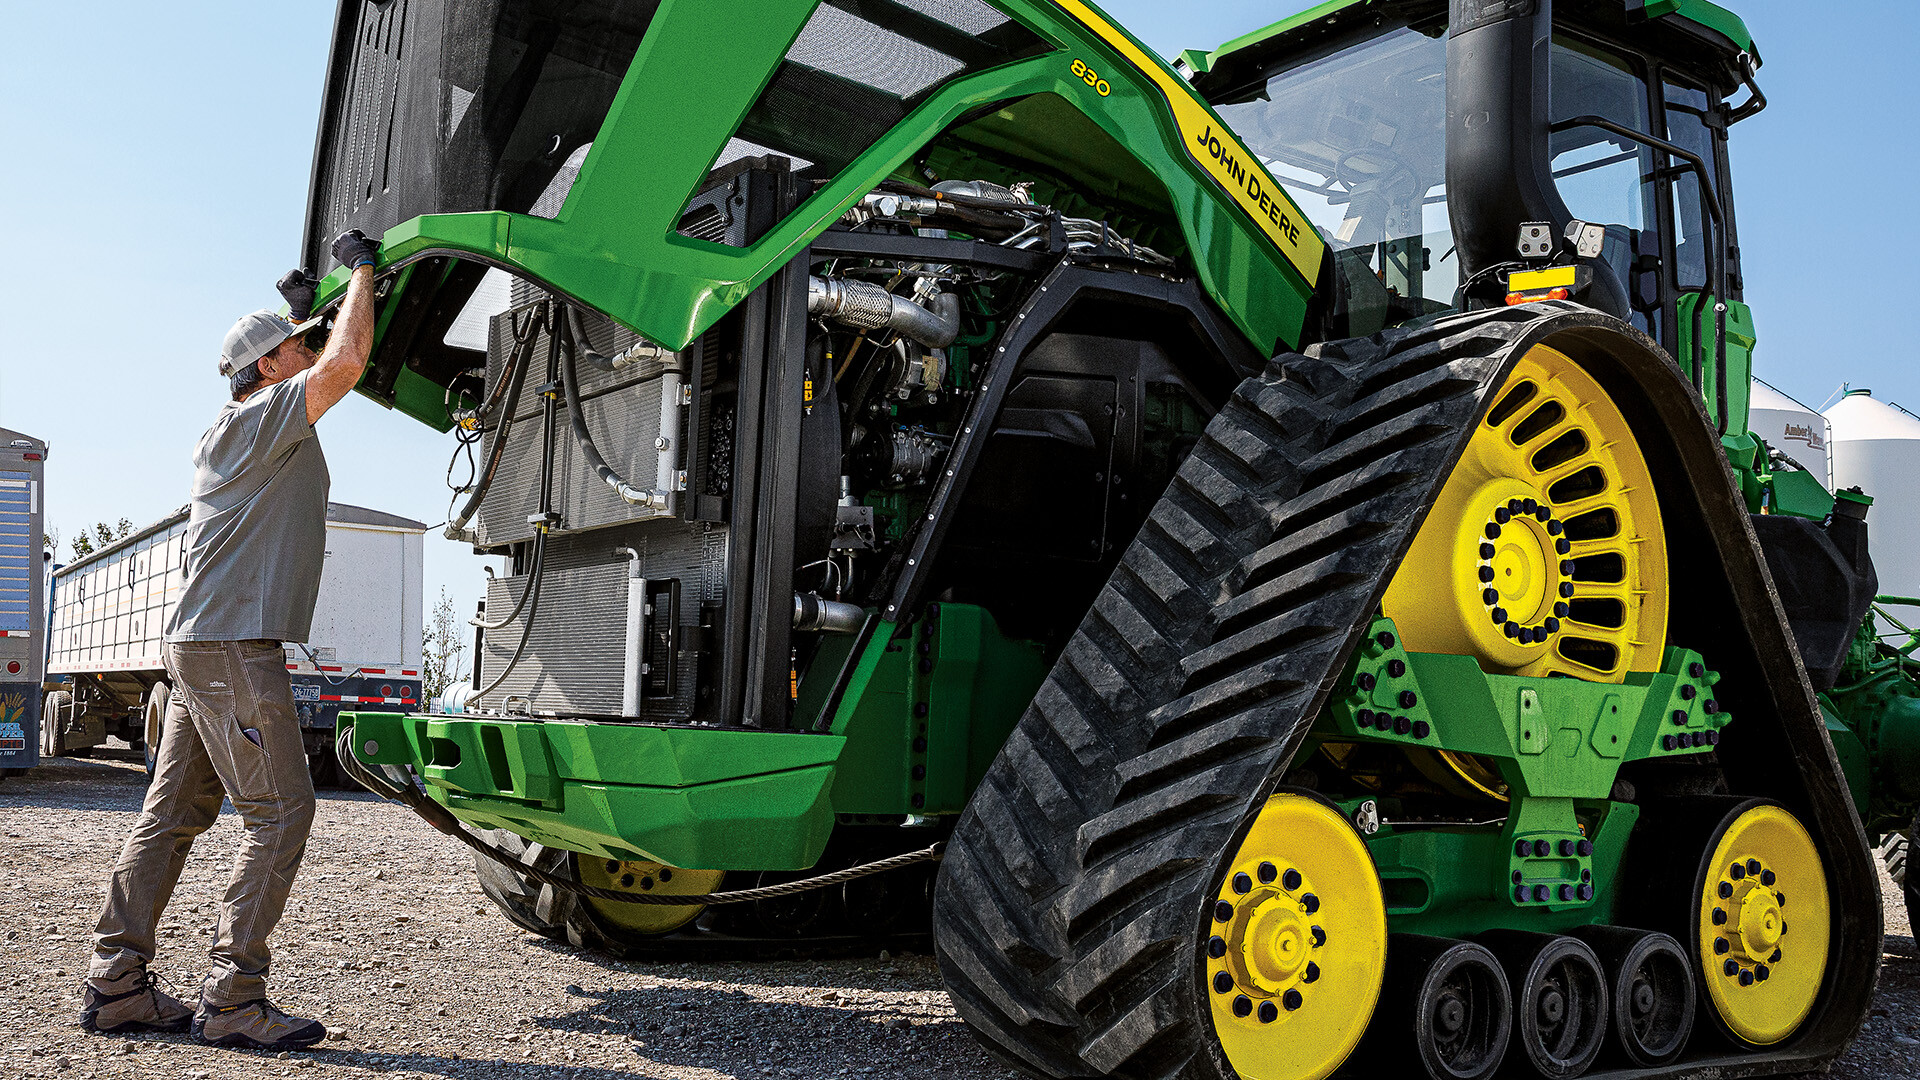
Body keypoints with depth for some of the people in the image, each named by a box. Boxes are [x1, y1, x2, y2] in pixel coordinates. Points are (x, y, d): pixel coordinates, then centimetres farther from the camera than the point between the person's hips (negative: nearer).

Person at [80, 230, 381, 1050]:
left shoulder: (236, 428, 21)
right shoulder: (266, 420, -7)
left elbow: (324, 369, 41)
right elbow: (346, 363, -19)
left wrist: (299, 308, 36)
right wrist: (361, 267, -6)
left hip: (199, 645, 10)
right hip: (235, 648, -10)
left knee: (174, 812, 10)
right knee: (279, 813, -10)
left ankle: (114, 984, 14)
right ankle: (233, 1000, -9)